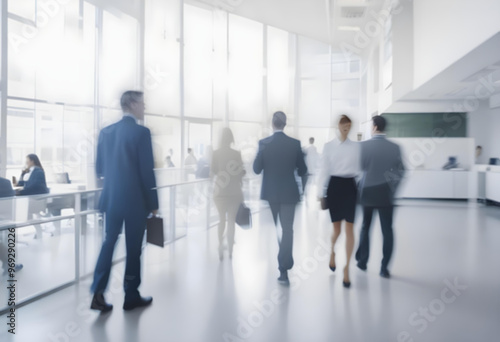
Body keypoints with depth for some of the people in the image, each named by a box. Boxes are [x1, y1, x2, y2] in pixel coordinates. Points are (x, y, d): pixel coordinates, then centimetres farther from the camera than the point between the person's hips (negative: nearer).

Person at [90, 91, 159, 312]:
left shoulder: (106, 132, 6)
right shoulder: (141, 132, -12)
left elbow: (99, 169, 11)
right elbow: (147, 171, -14)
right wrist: (153, 202, -5)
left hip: (111, 198, 5)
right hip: (135, 200, -5)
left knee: (109, 242, 14)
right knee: (133, 248, 6)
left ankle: (98, 294, 11)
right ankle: (131, 296, 18)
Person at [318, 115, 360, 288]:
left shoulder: (356, 146, 7)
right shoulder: (329, 146, 5)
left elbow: (360, 169, 9)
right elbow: (325, 170, 4)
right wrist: (321, 193, 0)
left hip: (350, 186, 1)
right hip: (334, 186, 0)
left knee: (349, 228, -3)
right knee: (337, 228, 6)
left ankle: (347, 267, 7)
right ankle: (332, 252, 38)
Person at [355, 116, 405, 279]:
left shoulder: (363, 146, -9)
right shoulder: (395, 147, -4)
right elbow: (400, 171, 1)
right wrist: (393, 187, 12)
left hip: (367, 192, 0)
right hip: (385, 194, 0)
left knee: (365, 227, 16)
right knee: (387, 230, 5)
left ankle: (362, 261, 24)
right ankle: (384, 268, 5)